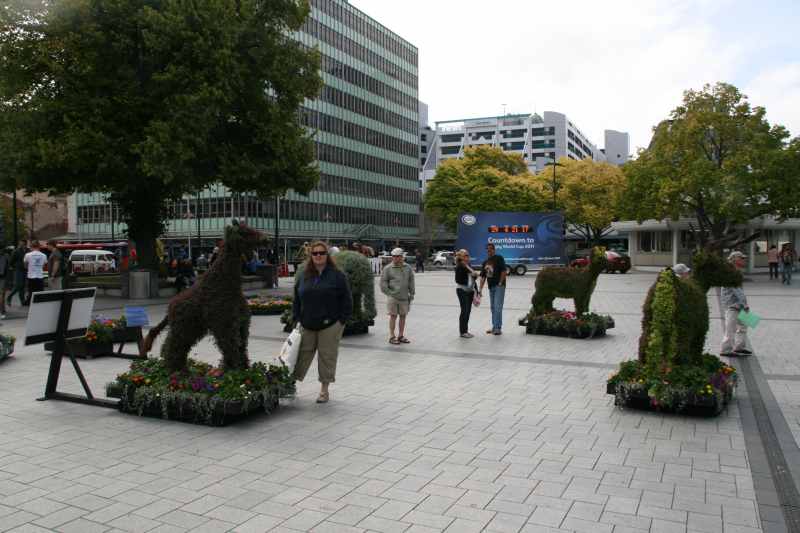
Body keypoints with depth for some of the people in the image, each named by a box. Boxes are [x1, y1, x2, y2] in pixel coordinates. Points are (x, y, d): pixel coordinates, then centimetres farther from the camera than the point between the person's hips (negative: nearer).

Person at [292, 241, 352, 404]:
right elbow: (296, 299, 14)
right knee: (303, 354, 7)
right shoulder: (304, 276, 9)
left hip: (330, 325, -3)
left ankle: (324, 390, 15)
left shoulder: (337, 275, -4)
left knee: (327, 355, 4)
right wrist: (297, 319, 6)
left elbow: (347, 300, -4)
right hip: (307, 326, 3)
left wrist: (342, 320, -9)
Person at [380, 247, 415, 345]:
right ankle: (392, 337, 7)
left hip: (404, 297, 4)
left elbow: (411, 281, 13)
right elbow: (383, 282, -2)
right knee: (393, 316, -1)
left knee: (403, 315, 10)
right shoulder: (388, 269, -3)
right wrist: (389, 292, -8)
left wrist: (411, 293, 10)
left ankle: (401, 336, 21)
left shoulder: (408, 268, 7)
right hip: (393, 297, -4)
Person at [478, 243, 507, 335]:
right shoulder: (485, 262, 15)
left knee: (498, 307, -11)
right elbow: (483, 276, 12)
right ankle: (494, 327, 17)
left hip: (499, 286, -7)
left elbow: (504, 271, -11)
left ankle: (498, 328, -9)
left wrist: (500, 283, -14)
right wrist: (480, 289, 5)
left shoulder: (499, 258, -5)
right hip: (491, 287, 7)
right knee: (493, 307, 10)